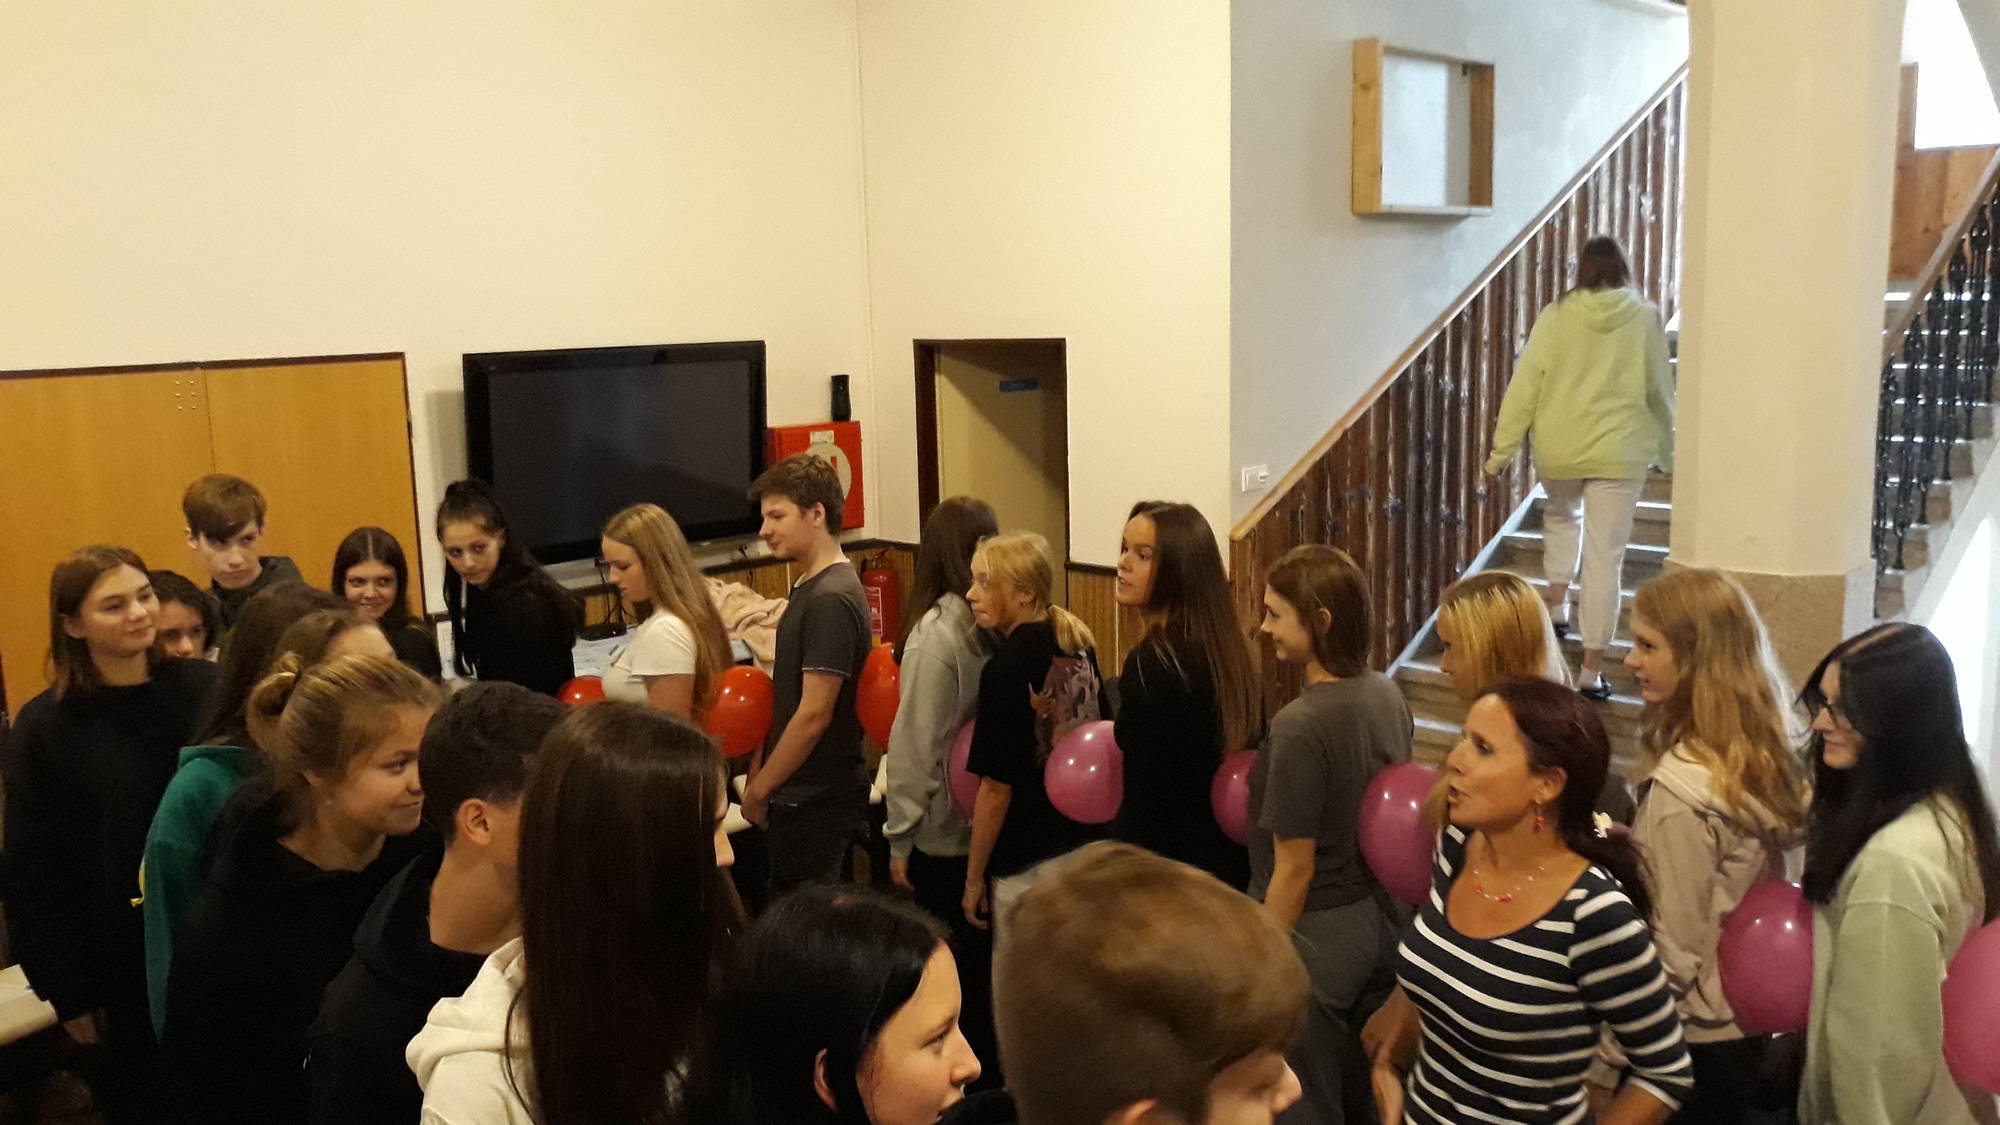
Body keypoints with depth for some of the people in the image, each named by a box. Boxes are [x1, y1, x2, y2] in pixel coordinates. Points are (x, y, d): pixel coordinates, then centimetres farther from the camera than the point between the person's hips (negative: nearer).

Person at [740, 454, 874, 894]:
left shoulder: (831, 599, -19)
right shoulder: (809, 587, 11)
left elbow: (814, 713, -21)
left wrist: (758, 790, -12)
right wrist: (758, 775, 11)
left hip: (816, 803, -9)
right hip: (800, 795, 9)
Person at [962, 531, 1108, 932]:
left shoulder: (1007, 667, -19)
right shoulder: (1079, 647, 3)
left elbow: (997, 788, -16)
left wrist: (973, 879, -6)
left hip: (1026, 867, -7)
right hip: (1084, 848, 8)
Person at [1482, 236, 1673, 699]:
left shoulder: (1557, 315, -2)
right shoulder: (1644, 318, -2)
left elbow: (1525, 384, -4)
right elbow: (1659, 389, 5)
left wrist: (1502, 448, 1)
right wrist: (1666, 448, 19)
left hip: (1559, 449, 1)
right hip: (1619, 452, -1)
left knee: (1559, 516, 33)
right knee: (1605, 557, 1)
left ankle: (1557, 600, 26)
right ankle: (1591, 670, 3)